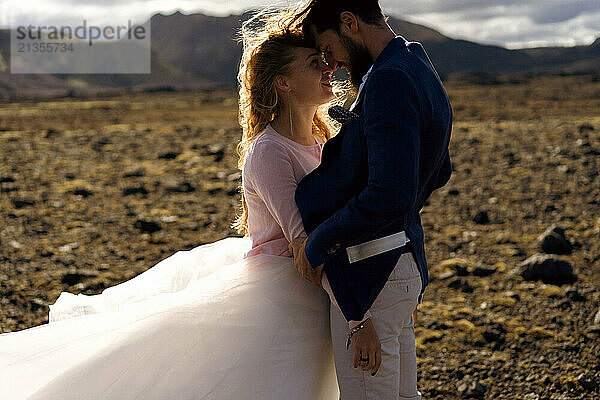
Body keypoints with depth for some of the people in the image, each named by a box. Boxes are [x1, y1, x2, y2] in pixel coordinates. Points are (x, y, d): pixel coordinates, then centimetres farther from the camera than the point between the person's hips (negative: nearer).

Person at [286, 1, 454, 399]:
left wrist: (317, 244, -17)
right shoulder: (422, 72, 12)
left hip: (371, 273, -10)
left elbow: (390, 196, -29)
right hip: (405, 264, 10)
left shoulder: (390, 81, -21)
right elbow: (438, 173, 25)